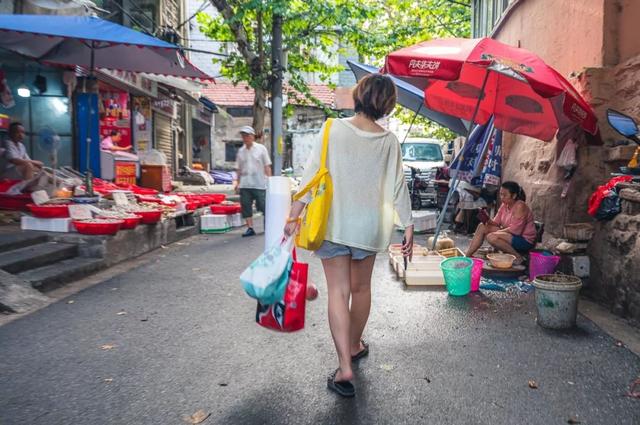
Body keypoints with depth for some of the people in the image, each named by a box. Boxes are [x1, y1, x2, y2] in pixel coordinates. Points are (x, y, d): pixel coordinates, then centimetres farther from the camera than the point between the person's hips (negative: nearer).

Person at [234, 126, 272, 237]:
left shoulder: (261, 148, 2)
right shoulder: (241, 151, 11)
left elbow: (267, 166, 1)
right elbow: (238, 168, 15)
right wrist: (237, 182, 10)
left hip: (259, 184, -4)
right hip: (245, 185, 4)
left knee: (263, 206, -1)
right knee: (246, 207, 3)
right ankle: (250, 228, 11)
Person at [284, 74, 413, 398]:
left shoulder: (333, 129, -7)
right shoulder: (389, 140, -2)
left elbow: (312, 173, -9)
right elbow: (398, 186, -1)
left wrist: (295, 213, -4)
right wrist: (408, 226, 6)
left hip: (334, 223, -2)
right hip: (369, 225, 2)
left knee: (338, 291, 1)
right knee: (361, 289, 18)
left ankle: (345, 367, -6)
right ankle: (355, 345, 38)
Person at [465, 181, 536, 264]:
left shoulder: (520, 206, -20)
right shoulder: (504, 205, 4)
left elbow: (515, 230, -25)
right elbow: (496, 223, 4)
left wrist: (496, 232, -16)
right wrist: (488, 220, -17)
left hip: (525, 241, -9)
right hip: (511, 235, 9)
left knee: (492, 237, -29)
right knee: (482, 226, -1)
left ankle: (517, 257, -12)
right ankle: (468, 256, -3)